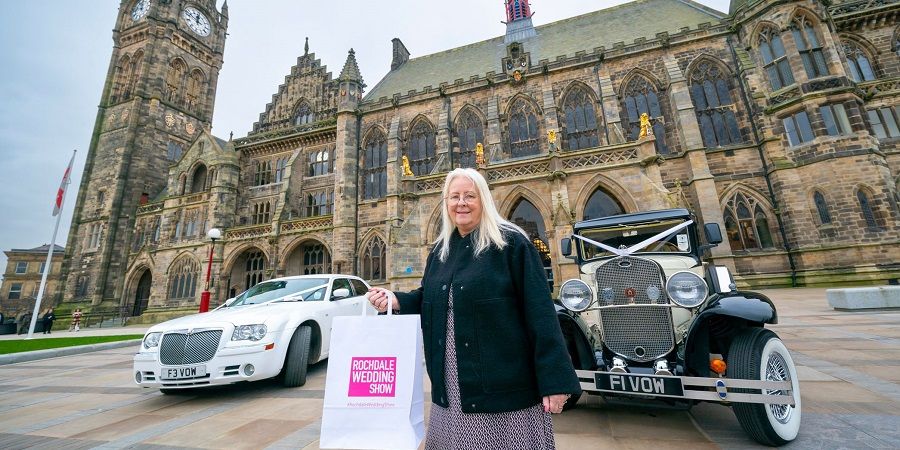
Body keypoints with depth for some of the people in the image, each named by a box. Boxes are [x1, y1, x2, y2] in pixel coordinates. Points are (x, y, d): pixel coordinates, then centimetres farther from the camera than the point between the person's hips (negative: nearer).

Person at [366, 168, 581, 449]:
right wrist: (395, 300, -6)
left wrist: (554, 380, -15)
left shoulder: (511, 243, -10)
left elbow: (540, 311, -13)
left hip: (504, 383, -5)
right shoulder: (440, 251, 8)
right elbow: (429, 302, 13)